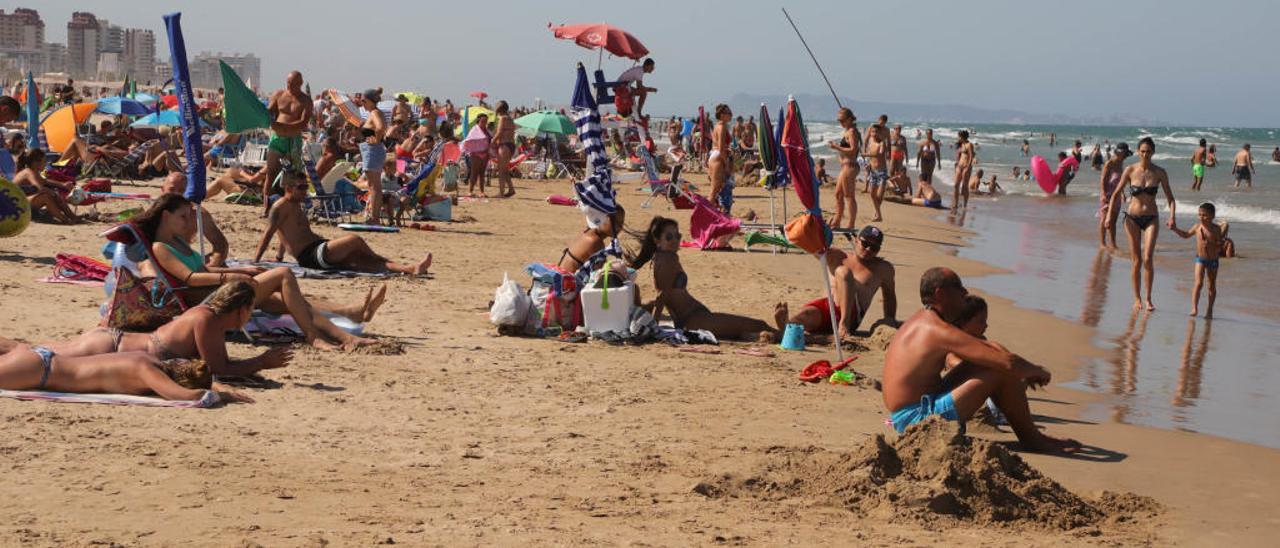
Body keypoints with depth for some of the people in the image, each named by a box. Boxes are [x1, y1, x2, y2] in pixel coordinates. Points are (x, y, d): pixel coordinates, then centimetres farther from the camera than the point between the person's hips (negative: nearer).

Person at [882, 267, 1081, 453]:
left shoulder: (921, 320, 13)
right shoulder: (940, 330, -19)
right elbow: (1009, 362, -22)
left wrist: (1025, 371, 18)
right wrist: (1038, 371, 0)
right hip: (917, 418, -10)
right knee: (1002, 371, -12)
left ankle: (1029, 435, 21)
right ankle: (1032, 439, 7)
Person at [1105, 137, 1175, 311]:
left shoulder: (1159, 173, -3)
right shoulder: (1130, 170, -4)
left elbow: (1169, 197, 3)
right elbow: (1116, 194, 3)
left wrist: (1172, 216, -13)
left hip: (1151, 219, 0)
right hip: (1133, 218, 0)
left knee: (1148, 258, -14)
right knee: (1137, 261, 3)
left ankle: (1148, 299, -3)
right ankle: (1137, 298, 17)